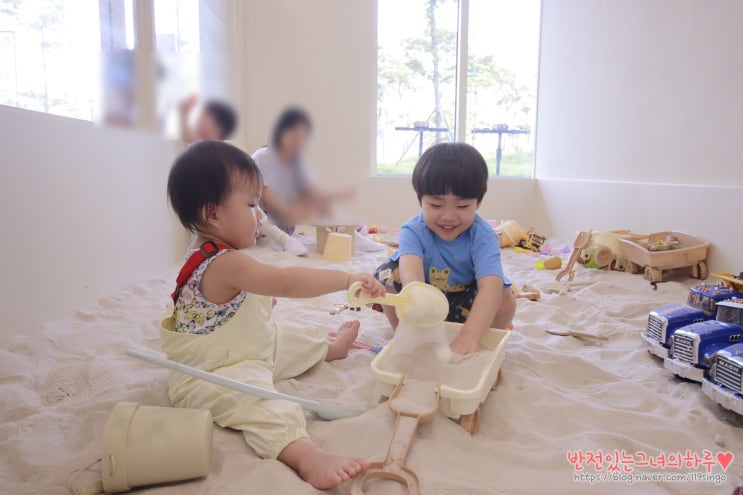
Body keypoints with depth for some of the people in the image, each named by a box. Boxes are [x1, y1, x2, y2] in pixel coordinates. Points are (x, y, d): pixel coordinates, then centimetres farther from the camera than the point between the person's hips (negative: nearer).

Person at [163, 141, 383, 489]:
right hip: (211, 375, -11)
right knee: (257, 398, -35)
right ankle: (306, 455, -56)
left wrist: (264, 296, 12)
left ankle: (331, 346, 48)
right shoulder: (226, 264, -29)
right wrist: (348, 279, -31)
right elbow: (287, 282, -34)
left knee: (287, 339, 23)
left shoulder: (208, 255, 4)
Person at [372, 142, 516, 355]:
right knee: (388, 273, -24)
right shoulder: (413, 231, -26)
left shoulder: (483, 236, -26)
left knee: (505, 300, -26)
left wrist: (469, 337, -59)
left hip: (464, 304, 0)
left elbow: (491, 286, -42)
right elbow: (411, 274, -45)